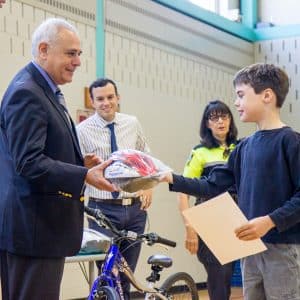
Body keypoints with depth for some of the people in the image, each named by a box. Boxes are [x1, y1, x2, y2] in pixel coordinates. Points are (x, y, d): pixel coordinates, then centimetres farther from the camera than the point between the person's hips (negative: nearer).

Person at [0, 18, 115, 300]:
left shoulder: (44, 90, 17)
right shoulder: (26, 93, -15)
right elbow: (29, 163, -23)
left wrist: (82, 162, 7)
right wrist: (85, 176, -28)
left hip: (43, 224, 11)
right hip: (33, 226, -11)